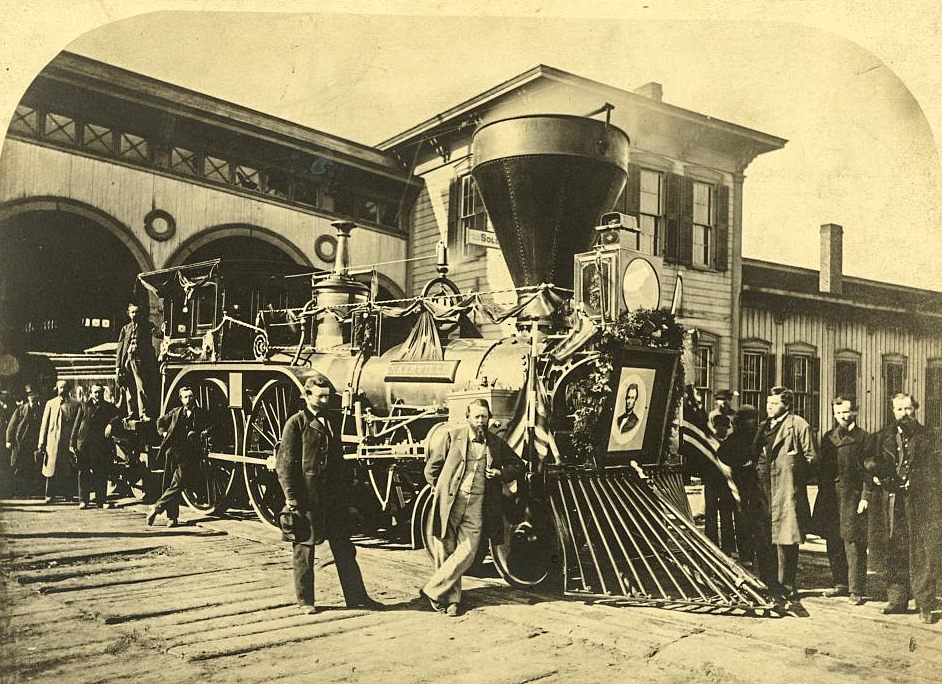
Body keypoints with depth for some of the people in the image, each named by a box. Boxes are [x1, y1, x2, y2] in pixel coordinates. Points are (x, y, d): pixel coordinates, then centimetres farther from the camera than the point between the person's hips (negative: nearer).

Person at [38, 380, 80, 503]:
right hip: (53, 441, 0)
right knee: (51, 469, 1)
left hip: (69, 442, 0)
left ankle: (68, 494, 11)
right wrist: (42, 443, 0)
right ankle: (50, 495, 9)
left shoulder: (75, 405, 7)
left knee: (68, 470, 1)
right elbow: (44, 425, 6)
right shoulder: (50, 404, 8)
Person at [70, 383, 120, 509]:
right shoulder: (84, 406, 5)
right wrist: (72, 443, 0)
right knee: (84, 474, 4)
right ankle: (83, 500, 12)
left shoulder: (109, 407, 8)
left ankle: (101, 500, 9)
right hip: (84, 444, 0)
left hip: (102, 445, 0)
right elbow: (76, 425, 5)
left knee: (102, 474, 2)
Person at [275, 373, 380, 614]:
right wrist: (291, 498, -15)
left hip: (334, 497, 6)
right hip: (306, 498, -6)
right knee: (304, 548, 5)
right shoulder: (296, 423, -6)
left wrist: (347, 490, 15)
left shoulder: (332, 424, 15)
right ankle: (305, 600, 18)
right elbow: (285, 464, -10)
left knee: (344, 548, 9)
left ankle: (356, 596, 16)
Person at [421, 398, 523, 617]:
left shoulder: (497, 444, 11)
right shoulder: (453, 436, 5)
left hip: (476, 506, 1)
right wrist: (441, 491, 6)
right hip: (449, 503, -1)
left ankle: (432, 590, 3)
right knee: (445, 552, 2)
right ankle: (452, 599, 17)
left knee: (467, 552, -11)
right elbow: (431, 468, 12)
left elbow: (518, 465, 22)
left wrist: (501, 473, 4)